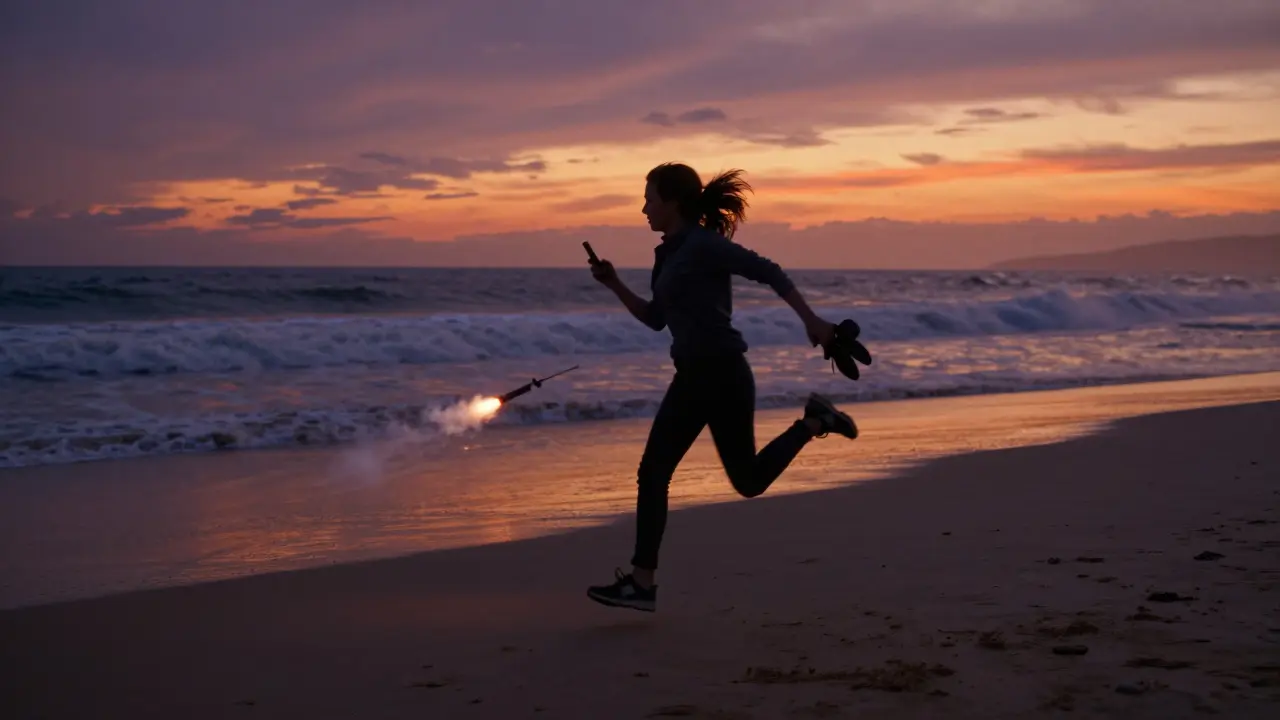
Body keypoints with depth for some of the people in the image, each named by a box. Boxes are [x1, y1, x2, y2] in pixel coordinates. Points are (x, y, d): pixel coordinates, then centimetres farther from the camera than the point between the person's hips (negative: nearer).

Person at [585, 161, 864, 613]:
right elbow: (656, 319, 21)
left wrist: (810, 319, -24)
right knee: (652, 474, 2)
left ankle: (814, 421, 22)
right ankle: (641, 581, 4)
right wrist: (614, 285, 12)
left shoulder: (703, 244, -13)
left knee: (748, 480, 3)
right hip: (693, 376, 9)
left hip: (721, 373, -9)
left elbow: (768, 272, -18)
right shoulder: (671, 253, 14)